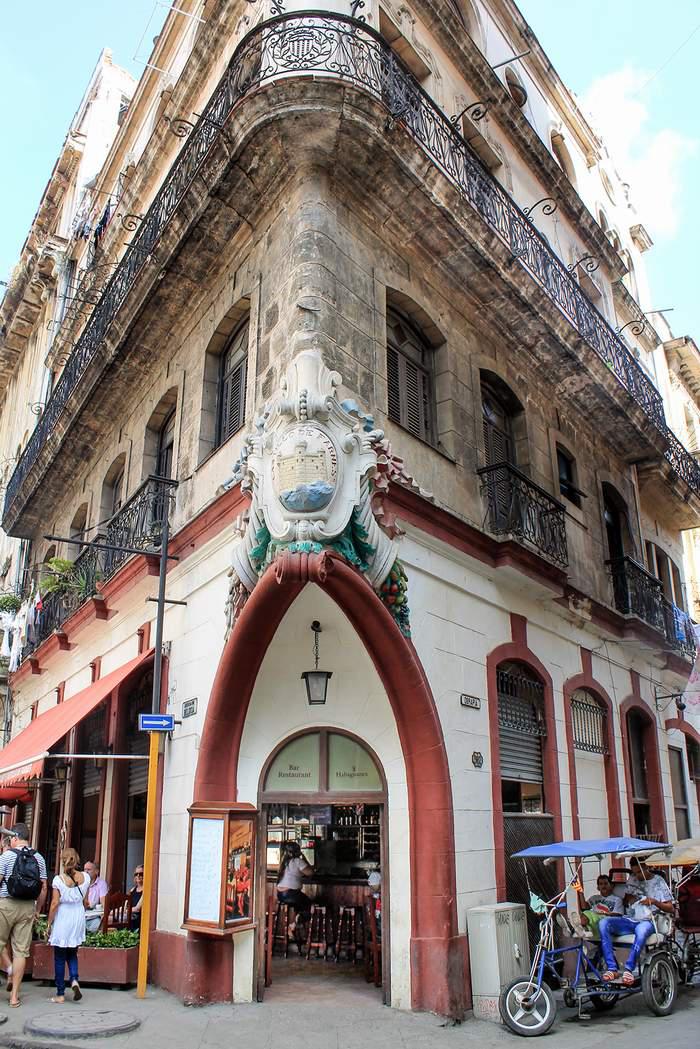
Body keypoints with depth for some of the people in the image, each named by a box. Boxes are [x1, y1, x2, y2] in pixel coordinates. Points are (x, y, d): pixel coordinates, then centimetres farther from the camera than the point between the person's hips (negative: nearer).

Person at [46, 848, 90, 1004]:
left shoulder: (58, 880, -14)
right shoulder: (85, 877, -3)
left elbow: (54, 904, -13)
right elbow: (85, 901, 6)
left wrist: (49, 924, -2)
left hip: (62, 919, -3)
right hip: (78, 917, 3)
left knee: (59, 958, 9)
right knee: (72, 954, 20)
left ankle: (60, 994, 12)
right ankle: (74, 980, -3)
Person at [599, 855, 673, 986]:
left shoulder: (658, 881, 6)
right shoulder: (631, 880, 18)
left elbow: (670, 908, 3)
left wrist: (654, 901, -15)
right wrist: (629, 900, 2)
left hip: (647, 921, -4)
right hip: (629, 920, 4)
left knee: (641, 929, -43)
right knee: (603, 923, -26)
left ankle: (629, 969, -38)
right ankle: (612, 969, -28)